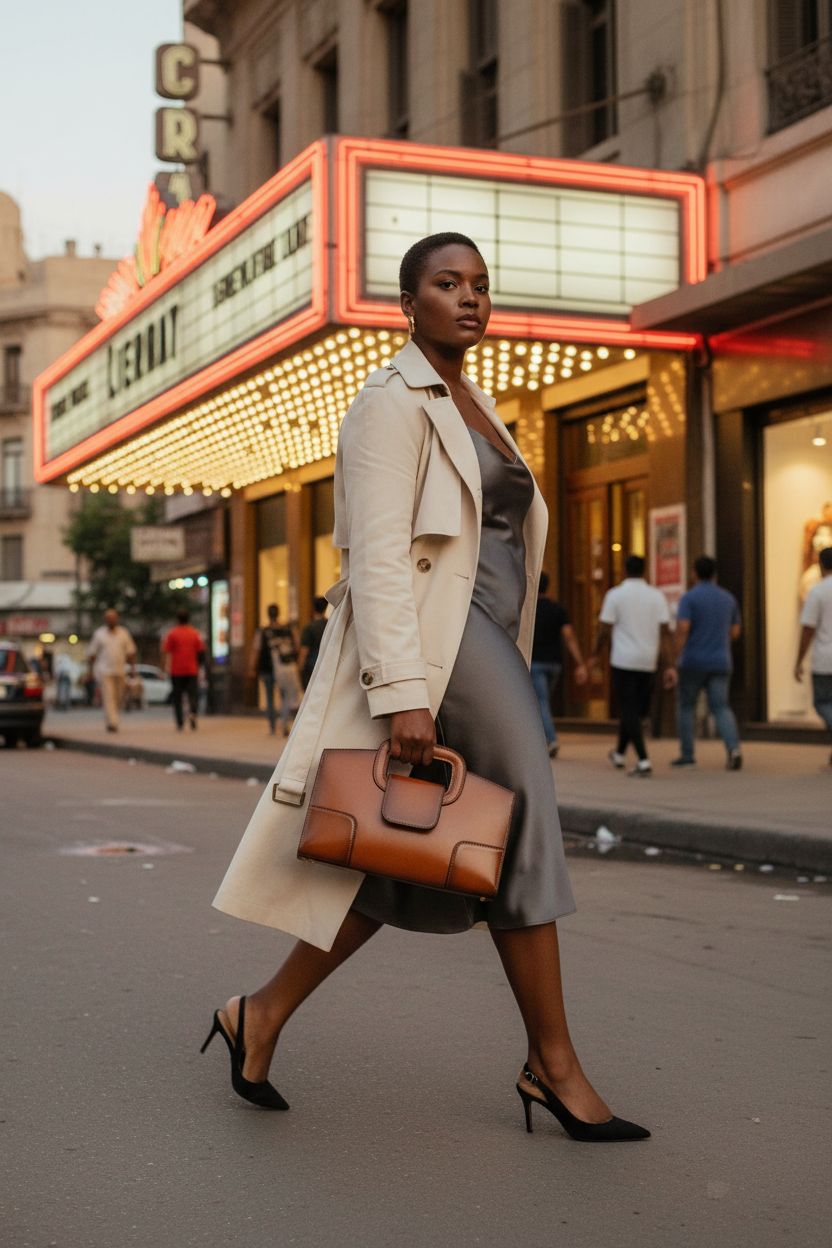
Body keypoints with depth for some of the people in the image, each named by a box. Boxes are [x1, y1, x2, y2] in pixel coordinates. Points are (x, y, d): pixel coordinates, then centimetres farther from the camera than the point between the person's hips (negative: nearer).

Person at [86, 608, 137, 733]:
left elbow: (130, 651, 10)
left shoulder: (124, 633, 8)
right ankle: (112, 723, -18)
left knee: (118, 698, 8)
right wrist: (91, 669, 2)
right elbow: (92, 653, 5)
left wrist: (132, 668, 2)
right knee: (108, 697, -13)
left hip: (119, 671, 3)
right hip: (104, 671, -3)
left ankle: (109, 718, 28)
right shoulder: (99, 634, 2)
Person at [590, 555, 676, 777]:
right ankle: (619, 754, 33)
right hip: (648, 663, 4)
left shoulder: (615, 594, -4)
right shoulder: (657, 596, 4)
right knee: (636, 711, 18)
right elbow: (665, 633, -3)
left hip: (623, 661, -4)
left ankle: (643, 761, -14)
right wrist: (670, 667, -4)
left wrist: (596, 655, 11)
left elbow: (604, 631, -6)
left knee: (629, 712, -2)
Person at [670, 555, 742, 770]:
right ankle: (734, 747, -21)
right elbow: (735, 632, 16)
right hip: (720, 662, 3)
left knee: (686, 706, 13)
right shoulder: (728, 598, 9)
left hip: (694, 662, -3)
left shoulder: (689, 597, -7)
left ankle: (687, 754, 14)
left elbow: (682, 628, -18)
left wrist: (677, 656, -12)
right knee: (721, 708, 2)